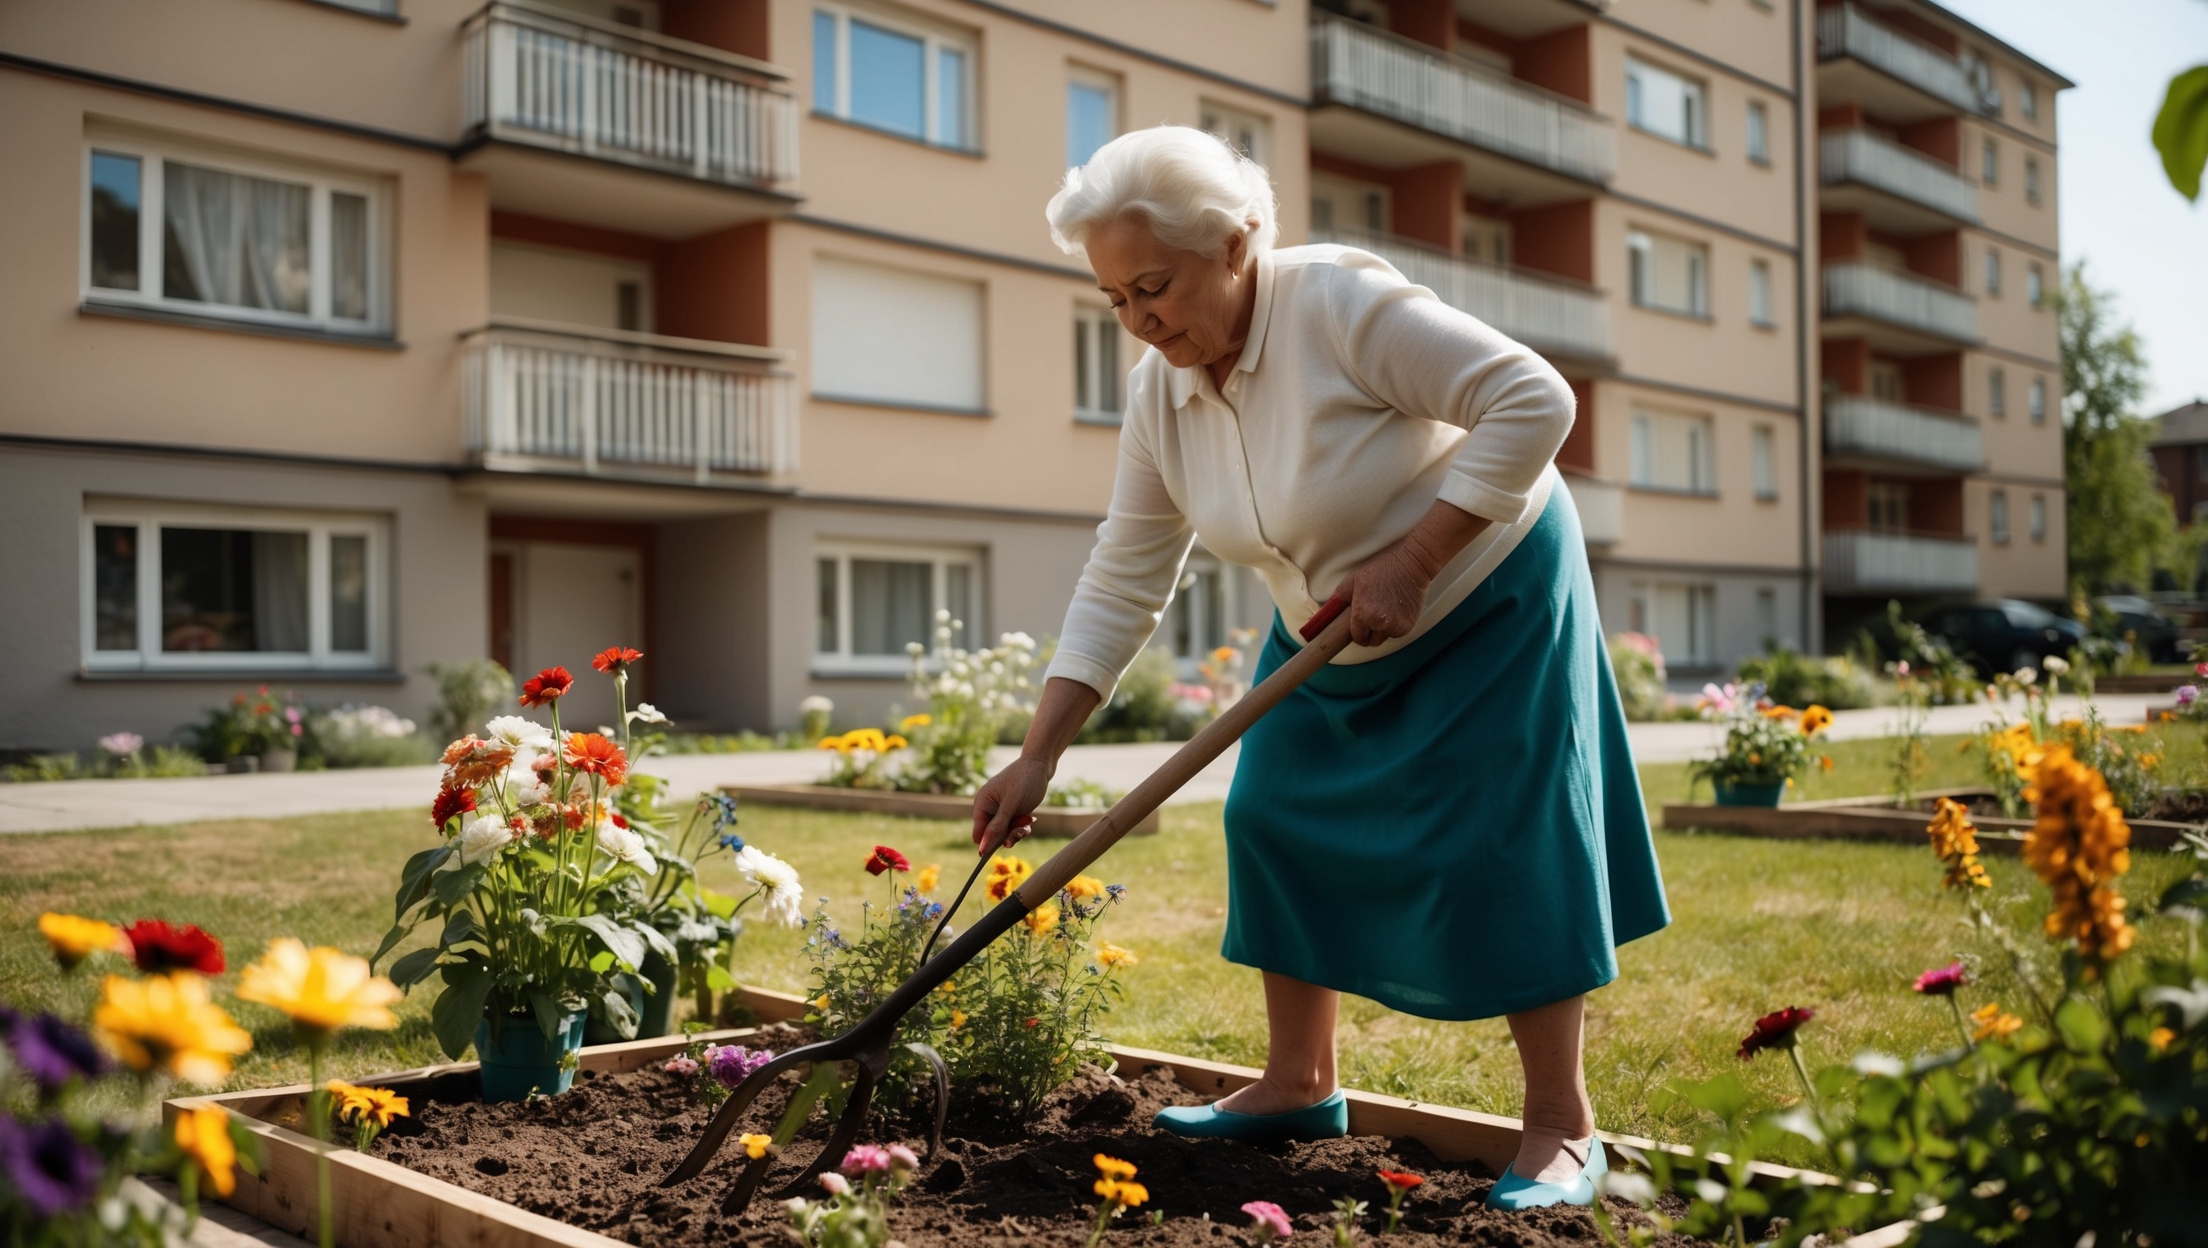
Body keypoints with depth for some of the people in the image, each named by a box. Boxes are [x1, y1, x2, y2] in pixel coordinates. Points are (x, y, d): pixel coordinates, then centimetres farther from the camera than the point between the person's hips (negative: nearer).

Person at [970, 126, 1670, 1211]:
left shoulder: (1343, 303, -29)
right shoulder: (1157, 394, -9)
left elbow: (1532, 399, -29)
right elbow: (1121, 584, -6)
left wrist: (1410, 561, -31)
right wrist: (1037, 755, -10)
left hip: (1490, 594, -6)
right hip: (1333, 637, 7)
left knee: (1500, 846, -9)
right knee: (1275, 821, 4)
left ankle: (1561, 1126, 2)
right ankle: (1299, 1085, 18)